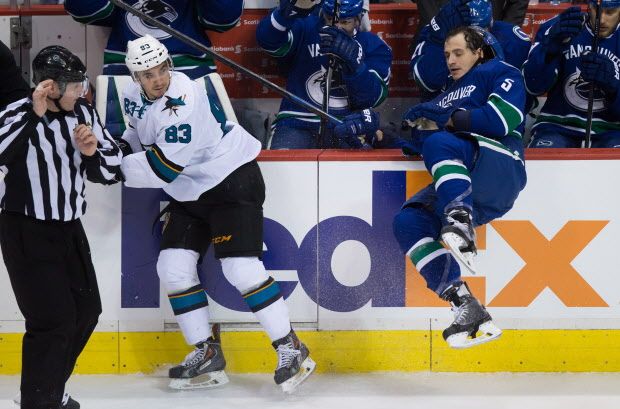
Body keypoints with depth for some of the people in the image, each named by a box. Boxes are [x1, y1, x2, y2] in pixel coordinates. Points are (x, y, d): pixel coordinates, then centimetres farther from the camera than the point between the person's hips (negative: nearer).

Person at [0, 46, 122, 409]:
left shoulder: (83, 113, 1)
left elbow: (112, 171, 5)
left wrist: (93, 152, -15)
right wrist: (34, 114, -36)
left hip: (69, 228, 7)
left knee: (86, 310, 15)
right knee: (53, 320, -13)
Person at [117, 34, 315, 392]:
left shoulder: (184, 100, -28)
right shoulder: (134, 98, -1)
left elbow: (162, 167, -30)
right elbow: (140, 134, 21)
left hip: (232, 179, -8)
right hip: (190, 191, 9)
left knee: (241, 268, -17)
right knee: (173, 267, 0)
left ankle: (292, 350, -6)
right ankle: (208, 356, 10)